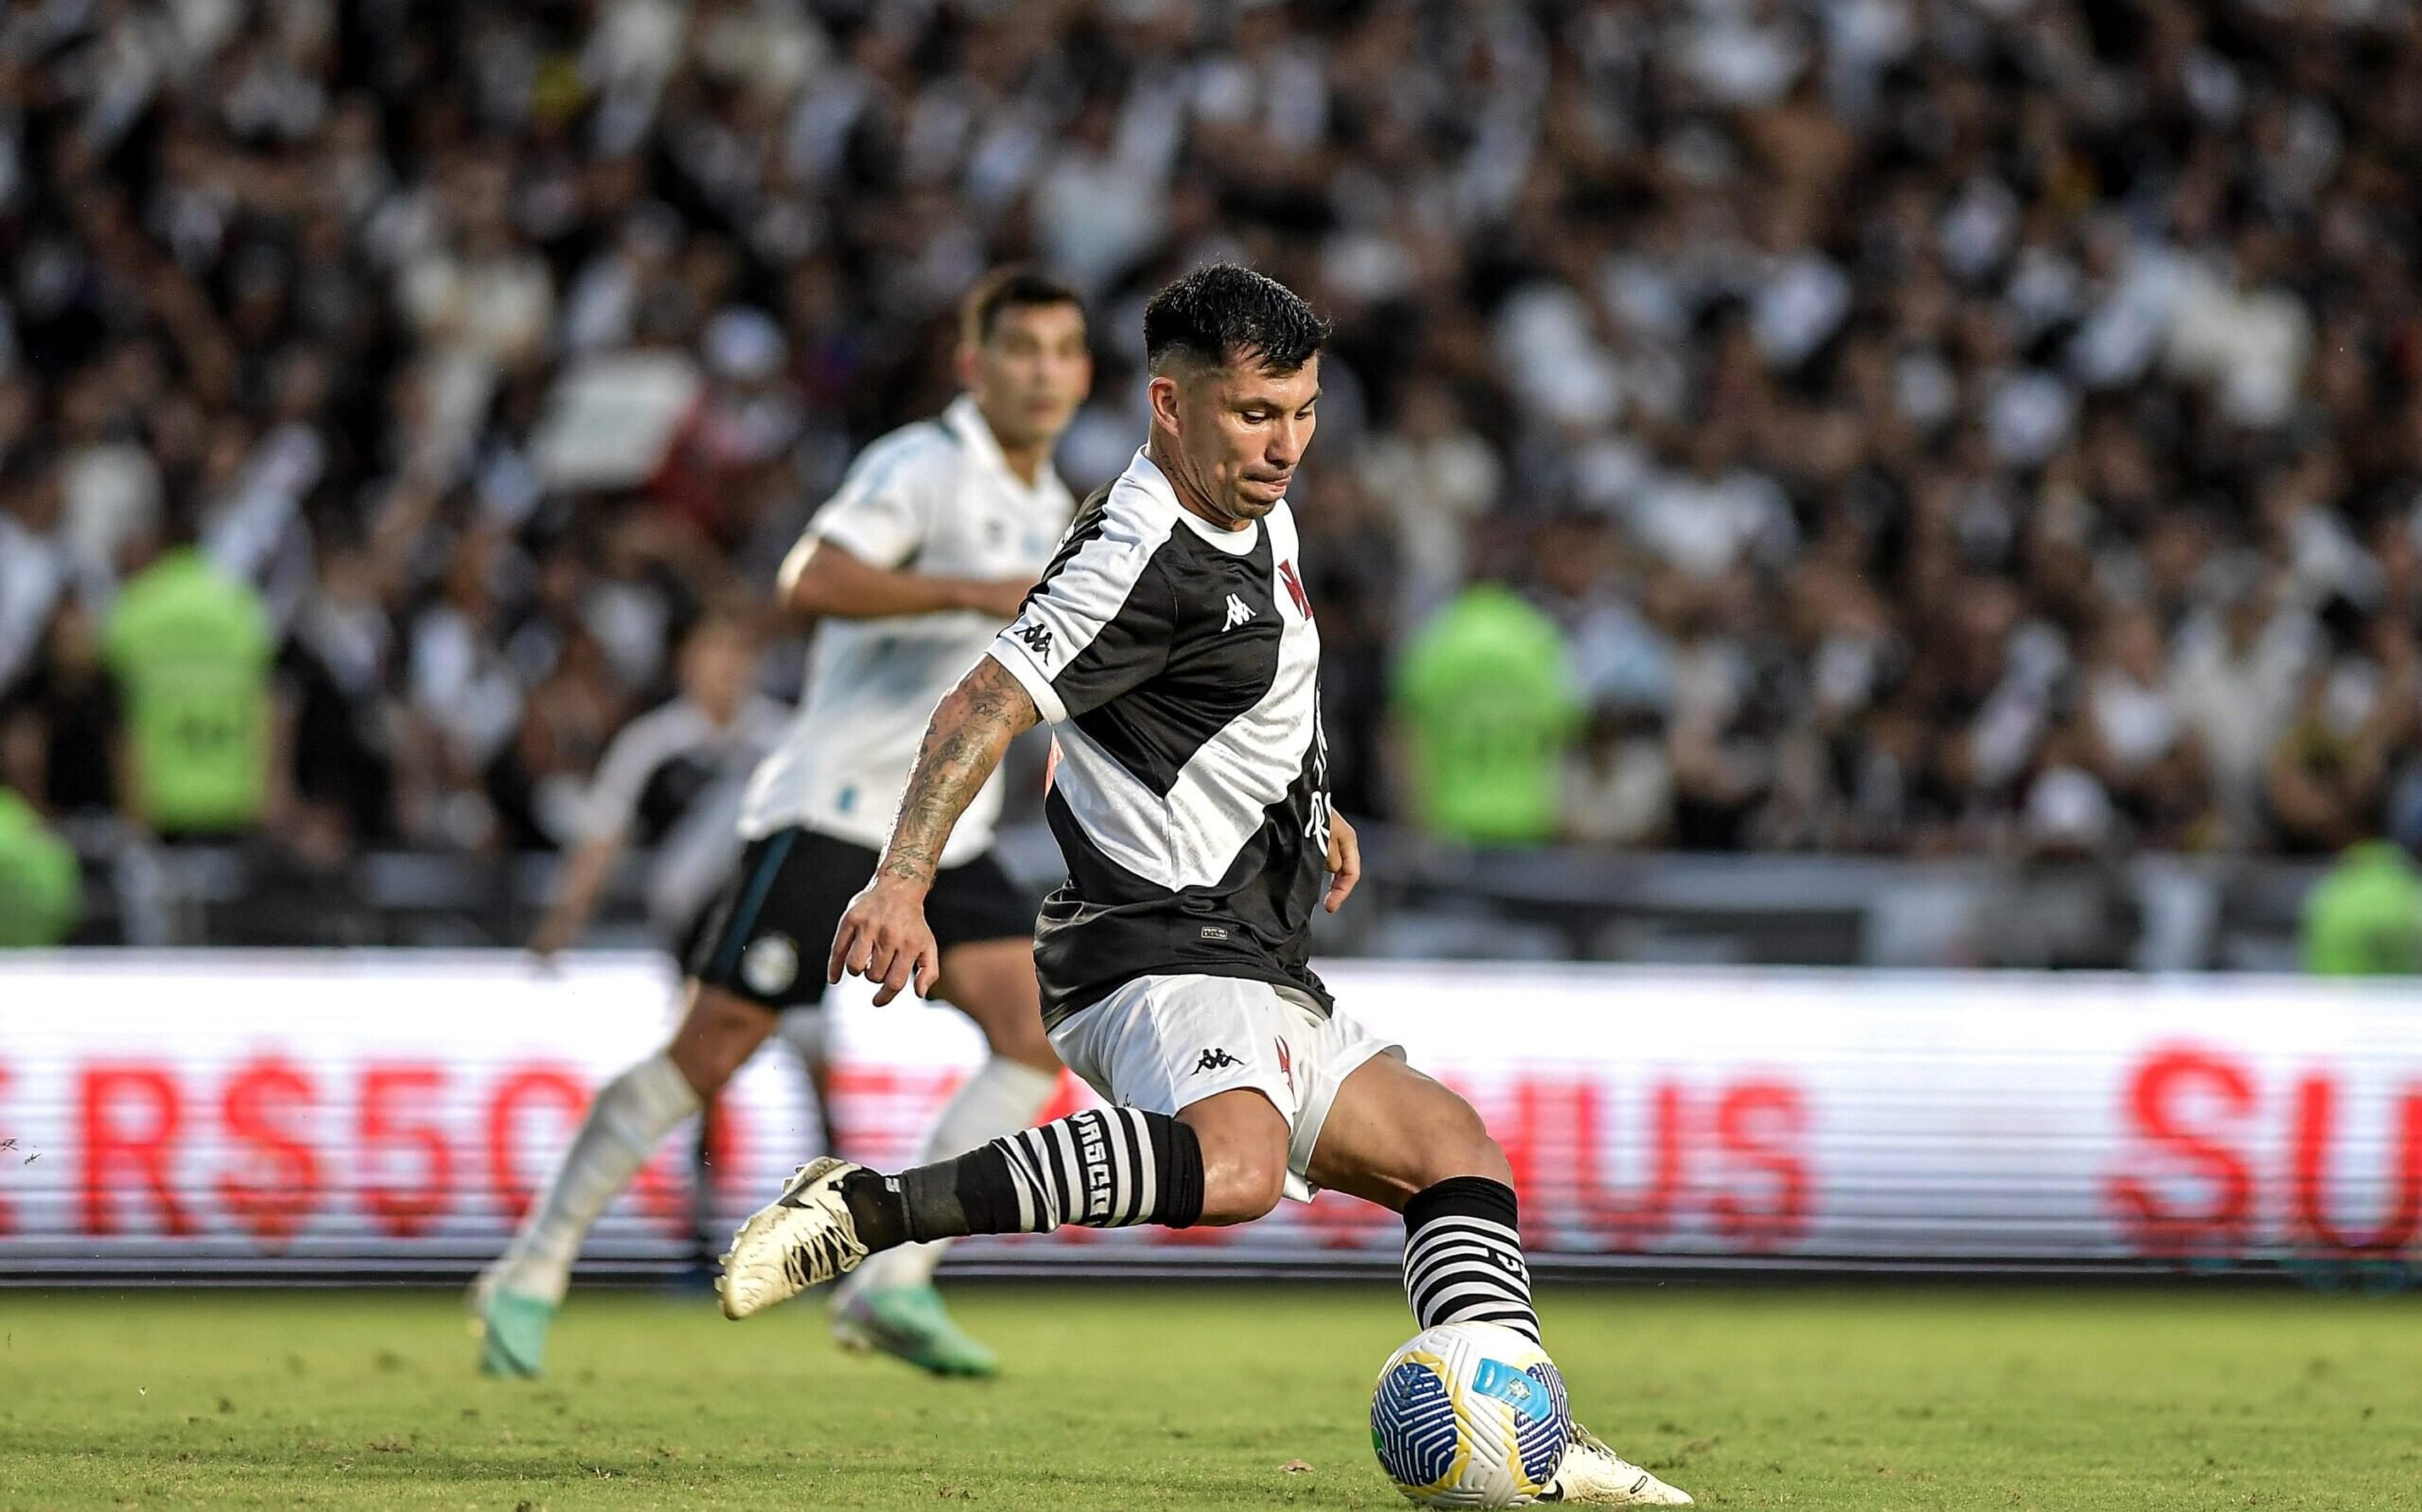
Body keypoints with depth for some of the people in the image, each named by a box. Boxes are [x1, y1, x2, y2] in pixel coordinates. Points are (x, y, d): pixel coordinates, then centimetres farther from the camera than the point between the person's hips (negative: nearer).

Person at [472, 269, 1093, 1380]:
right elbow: (812, 581, -27)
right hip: (831, 814, -7)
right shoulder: (923, 465, -10)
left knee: (1038, 1037, -12)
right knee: (709, 1053, -7)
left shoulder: (1050, 507, 16)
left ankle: (893, 1285, -14)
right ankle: (534, 1274, 6)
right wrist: (976, 592, -32)